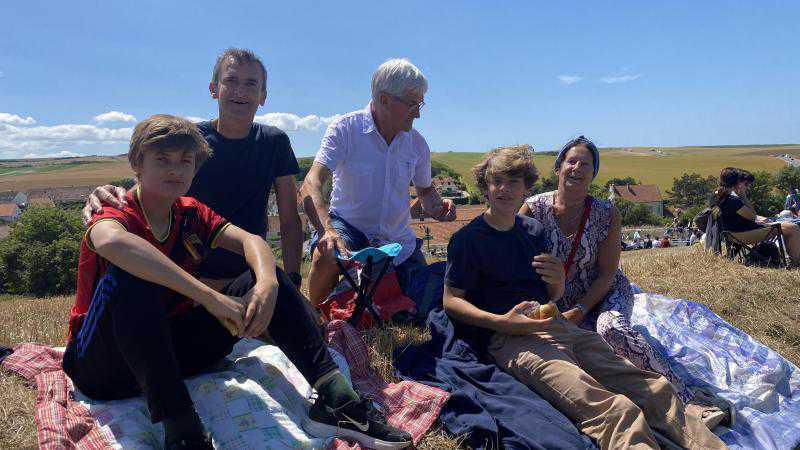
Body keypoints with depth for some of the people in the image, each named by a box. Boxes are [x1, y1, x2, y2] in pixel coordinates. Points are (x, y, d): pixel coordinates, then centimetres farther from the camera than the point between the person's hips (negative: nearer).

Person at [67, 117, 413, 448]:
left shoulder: (190, 213, 4)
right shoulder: (117, 213, -15)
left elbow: (250, 240, -10)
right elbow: (111, 242, -41)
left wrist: (267, 283, -33)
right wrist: (209, 297, -45)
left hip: (170, 348, 5)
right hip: (103, 368, -5)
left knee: (263, 275, -8)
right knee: (128, 276, -34)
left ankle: (333, 398, -21)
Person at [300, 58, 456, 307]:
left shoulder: (417, 143, -1)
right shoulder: (345, 129, -16)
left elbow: (425, 190, 15)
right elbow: (311, 185, -27)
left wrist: (437, 206, -11)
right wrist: (327, 230, -46)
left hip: (398, 239, 5)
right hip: (348, 225, -4)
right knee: (327, 256, -37)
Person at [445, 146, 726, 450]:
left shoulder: (535, 230, 19)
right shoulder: (467, 239, 1)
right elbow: (451, 301, -2)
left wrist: (558, 281, -1)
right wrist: (502, 322, -17)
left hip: (558, 325, 7)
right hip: (511, 339, -6)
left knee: (655, 390, -13)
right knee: (613, 413, -29)